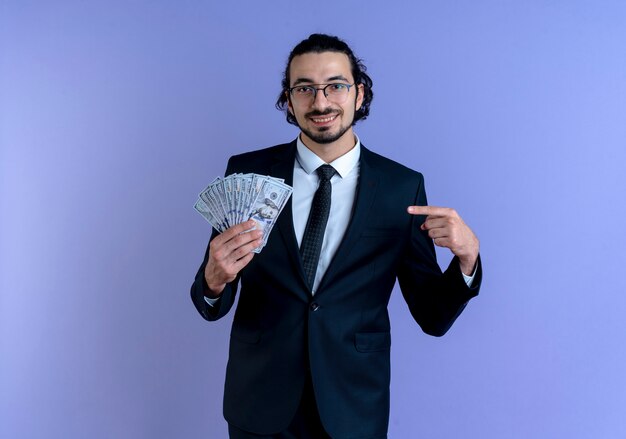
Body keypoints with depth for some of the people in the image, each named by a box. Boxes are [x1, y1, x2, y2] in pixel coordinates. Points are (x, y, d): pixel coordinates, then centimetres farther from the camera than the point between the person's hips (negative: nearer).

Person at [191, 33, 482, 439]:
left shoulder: (403, 187, -7)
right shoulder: (248, 172, -6)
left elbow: (433, 317, -3)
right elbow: (213, 308, -2)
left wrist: (467, 257, -22)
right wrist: (214, 280, -25)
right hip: (259, 406, 1)